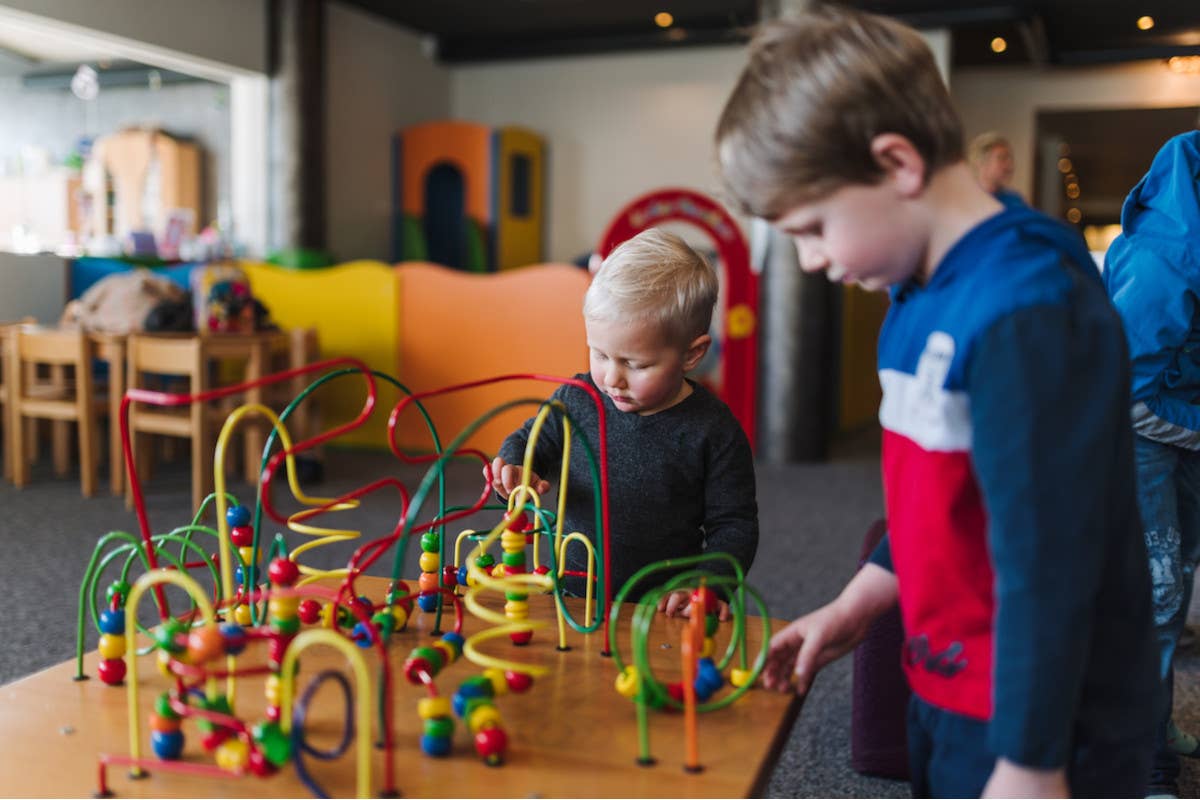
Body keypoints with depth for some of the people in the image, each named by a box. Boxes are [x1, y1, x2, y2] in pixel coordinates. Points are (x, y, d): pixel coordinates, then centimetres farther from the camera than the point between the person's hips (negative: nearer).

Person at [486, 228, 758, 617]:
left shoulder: (713, 431, -6)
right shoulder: (577, 399, 1)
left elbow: (734, 525, 0)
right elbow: (529, 441, 18)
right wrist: (513, 471, -4)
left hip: (662, 604, -2)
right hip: (571, 594, 3)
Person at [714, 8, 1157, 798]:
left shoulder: (1026, 314, -26)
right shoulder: (923, 296, 2)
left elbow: (1047, 562, -25)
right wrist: (859, 604, 11)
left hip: (1037, 720, -8)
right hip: (947, 693, 8)